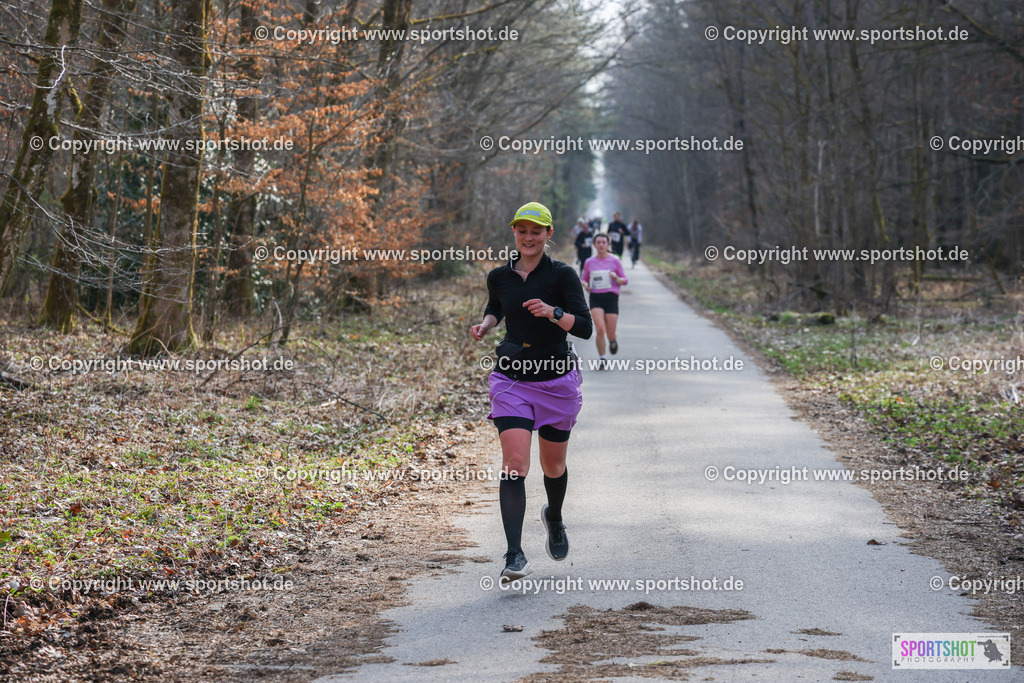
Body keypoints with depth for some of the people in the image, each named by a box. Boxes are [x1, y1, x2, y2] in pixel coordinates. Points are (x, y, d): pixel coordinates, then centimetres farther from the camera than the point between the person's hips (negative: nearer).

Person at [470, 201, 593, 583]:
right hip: (512, 380, 1)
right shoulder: (499, 277, 3)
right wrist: (485, 324, 5)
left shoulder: (562, 275, -7)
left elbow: (585, 327, -14)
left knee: (553, 465, 14)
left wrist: (552, 312, -30)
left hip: (557, 380, -1)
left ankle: (554, 518, 48)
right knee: (514, 464, -16)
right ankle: (514, 555, -20)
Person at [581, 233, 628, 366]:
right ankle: (603, 359, -3)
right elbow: (583, 279, 19)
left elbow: (625, 280, 4)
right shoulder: (589, 262, 7)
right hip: (595, 299, 1)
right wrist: (585, 285, -4)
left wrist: (617, 278, -18)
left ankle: (613, 340, 38)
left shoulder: (615, 260, 2)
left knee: (610, 334, -1)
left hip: (611, 298, -1)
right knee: (600, 330, -16)